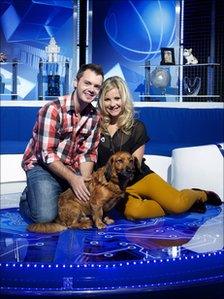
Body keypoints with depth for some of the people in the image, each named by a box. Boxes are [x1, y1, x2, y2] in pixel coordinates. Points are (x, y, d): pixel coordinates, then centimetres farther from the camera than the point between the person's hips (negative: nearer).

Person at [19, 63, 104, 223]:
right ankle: (29, 196, 11)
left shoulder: (95, 116, -1)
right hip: (42, 166, -5)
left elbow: (88, 153, -1)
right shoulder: (53, 109, -20)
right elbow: (47, 154, -23)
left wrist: (85, 180, -18)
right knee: (45, 216, -24)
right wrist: (73, 179, -28)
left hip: (72, 169, 6)